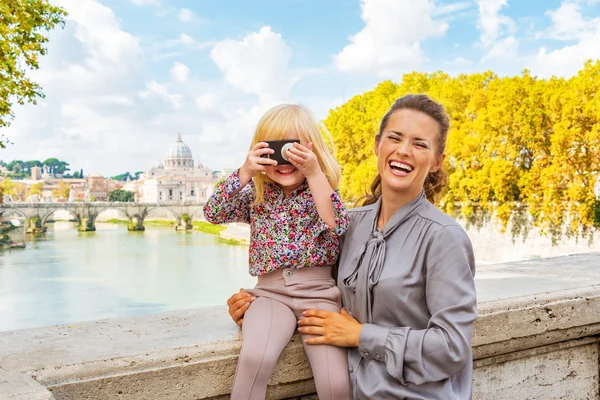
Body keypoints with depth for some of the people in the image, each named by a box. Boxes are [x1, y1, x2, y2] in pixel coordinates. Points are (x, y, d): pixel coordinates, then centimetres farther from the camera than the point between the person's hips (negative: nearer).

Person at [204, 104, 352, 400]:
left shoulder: (322, 190, 5)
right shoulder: (256, 194, 10)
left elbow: (338, 228, -14)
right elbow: (213, 213, -1)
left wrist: (315, 175, -18)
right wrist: (244, 172, -10)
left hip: (319, 292, 0)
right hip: (271, 292, 1)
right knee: (253, 357, -31)